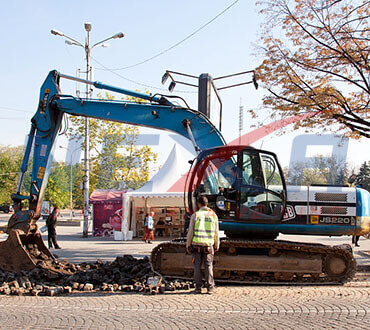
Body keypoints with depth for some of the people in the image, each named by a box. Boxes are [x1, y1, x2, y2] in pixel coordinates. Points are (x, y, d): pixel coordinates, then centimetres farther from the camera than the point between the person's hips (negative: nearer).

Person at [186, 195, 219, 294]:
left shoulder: (195, 215, -3)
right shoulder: (213, 215, 2)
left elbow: (190, 232, -3)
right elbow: (216, 233, 6)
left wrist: (188, 245, 6)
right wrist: (216, 245, 16)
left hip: (196, 245, -1)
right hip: (208, 245, 1)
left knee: (197, 266, 5)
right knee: (208, 266, 6)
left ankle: (198, 287, 5)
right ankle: (210, 287, 3)